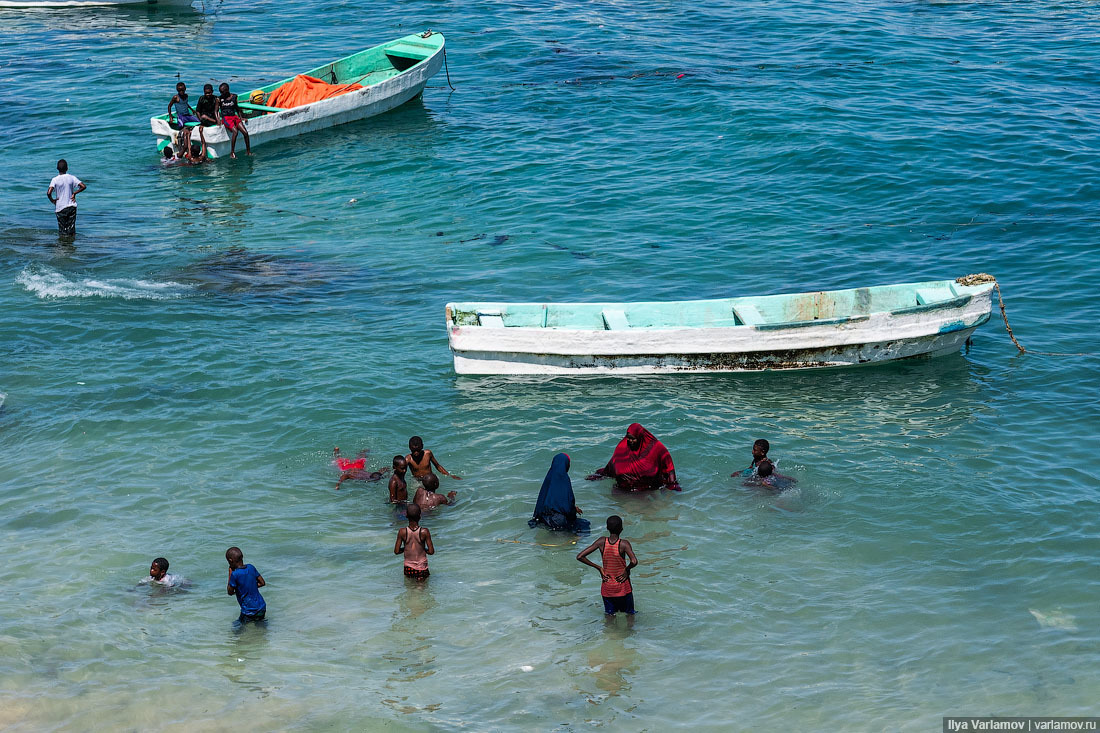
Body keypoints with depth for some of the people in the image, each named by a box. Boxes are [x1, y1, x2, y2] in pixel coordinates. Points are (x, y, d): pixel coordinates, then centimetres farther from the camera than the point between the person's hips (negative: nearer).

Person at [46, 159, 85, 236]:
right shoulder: (72, 177, -2)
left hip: (60, 207, -2)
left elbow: (48, 193, -21)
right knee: (71, 232, 7)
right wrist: (74, 193, 2)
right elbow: (83, 186, -7)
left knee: (62, 232, 5)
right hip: (71, 206, 2)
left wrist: (52, 200, -3)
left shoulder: (55, 180, -9)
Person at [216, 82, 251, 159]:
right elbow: (216, 110, 1)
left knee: (245, 132, -13)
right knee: (235, 131, -29)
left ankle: (248, 151, 1)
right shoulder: (219, 99, 2)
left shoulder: (233, 97, 10)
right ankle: (232, 153, -24)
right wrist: (218, 119, -13)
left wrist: (241, 118, 14)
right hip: (226, 118, -4)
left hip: (234, 116, 4)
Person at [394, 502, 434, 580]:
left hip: (408, 568, 2)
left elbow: (396, 551, -3)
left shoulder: (402, 532, -9)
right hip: (422, 568, -2)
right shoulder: (424, 532, -12)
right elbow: (431, 552, -8)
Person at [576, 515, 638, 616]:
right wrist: (627, 570, -10)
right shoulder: (623, 544, -18)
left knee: (609, 614, 15)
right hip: (623, 588, -2)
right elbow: (634, 562, -33)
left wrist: (598, 568, -2)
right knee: (630, 613, 16)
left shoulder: (601, 542, -10)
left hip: (607, 588, 2)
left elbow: (580, 557, -10)